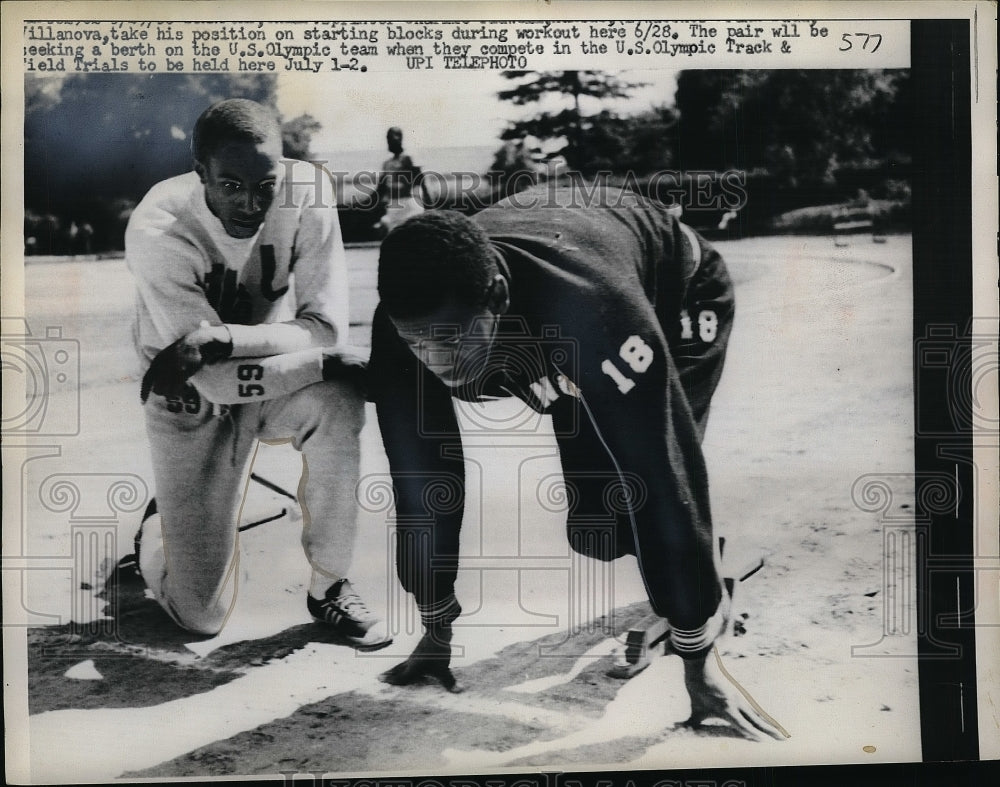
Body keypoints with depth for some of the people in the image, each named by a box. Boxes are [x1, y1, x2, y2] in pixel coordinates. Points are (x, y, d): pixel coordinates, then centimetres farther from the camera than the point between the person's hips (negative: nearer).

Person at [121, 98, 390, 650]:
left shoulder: (307, 191, -20)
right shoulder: (156, 230, -26)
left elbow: (327, 331, -23)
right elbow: (217, 382, -30)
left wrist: (218, 338, -35)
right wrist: (348, 365, -32)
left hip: (274, 376, 3)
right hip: (192, 399, -2)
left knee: (338, 399, -36)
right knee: (201, 615, -4)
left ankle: (328, 586, -14)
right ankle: (161, 526, 32)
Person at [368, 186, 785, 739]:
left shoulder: (591, 306, -49)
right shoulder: (404, 324, -33)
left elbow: (662, 478, -44)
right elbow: (420, 477, -23)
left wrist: (699, 662, -37)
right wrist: (435, 633, -15)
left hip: (678, 293, -4)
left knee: (654, 478, -21)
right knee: (592, 529, 2)